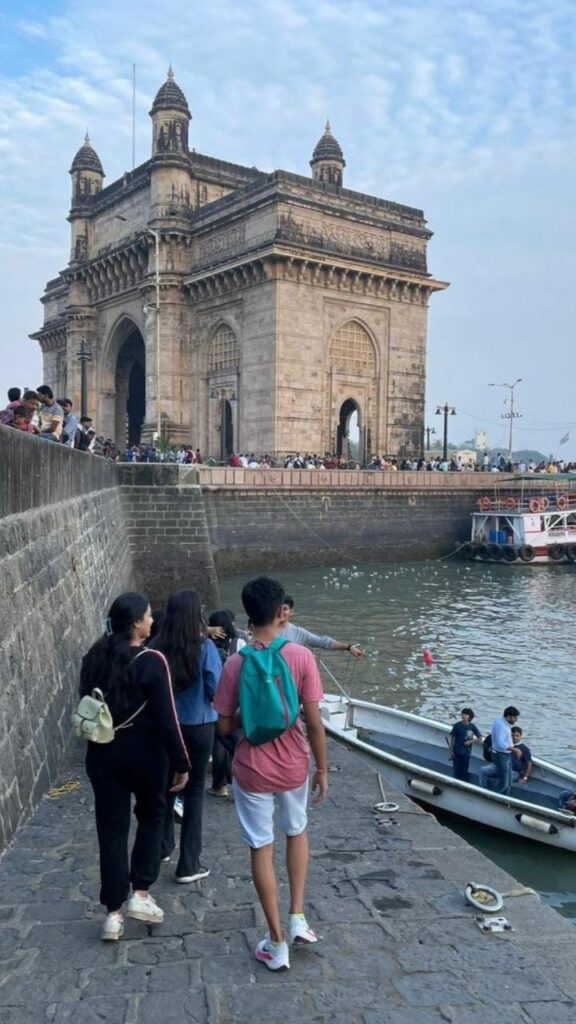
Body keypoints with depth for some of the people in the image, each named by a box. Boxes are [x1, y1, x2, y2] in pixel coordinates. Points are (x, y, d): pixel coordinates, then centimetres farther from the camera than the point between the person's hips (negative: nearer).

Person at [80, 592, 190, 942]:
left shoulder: (94, 657, 0)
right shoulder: (151, 662, -18)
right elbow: (166, 719, -17)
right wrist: (181, 762, -9)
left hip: (102, 752, 4)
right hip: (144, 751, -4)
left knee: (111, 829, 12)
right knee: (152, 817, 20)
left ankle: (114, 913, 18)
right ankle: (140, 895, 17)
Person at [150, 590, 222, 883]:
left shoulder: (156, 647, -9)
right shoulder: (204, 647, -18)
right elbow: (217, 691, -15)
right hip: (198, 726, -3)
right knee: (193, 793, 8)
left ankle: (162, 848, 38)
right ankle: (188, 865, 13)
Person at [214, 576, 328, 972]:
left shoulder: (235, 664, -13)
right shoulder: (301, 657, -15)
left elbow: (225, 726, -6)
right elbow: (314, 722, -12)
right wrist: (322, 769, 0)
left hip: (252, 770, -1)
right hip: (293, 766, 1)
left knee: (262, 850, 14)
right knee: (297, 831, 28)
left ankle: (277, 944, 23)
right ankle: (298, 918, 26)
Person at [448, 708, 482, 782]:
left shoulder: (472, 727, -6)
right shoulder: (457, 725, -7)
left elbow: (480, 739, 0)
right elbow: (452, 738, -1)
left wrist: (470, 741, -14)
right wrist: (451, 751, -1)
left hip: (466, 753, 0)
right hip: (456, 752, 0)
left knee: (464, 771, 6)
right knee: (457, 770, 5)